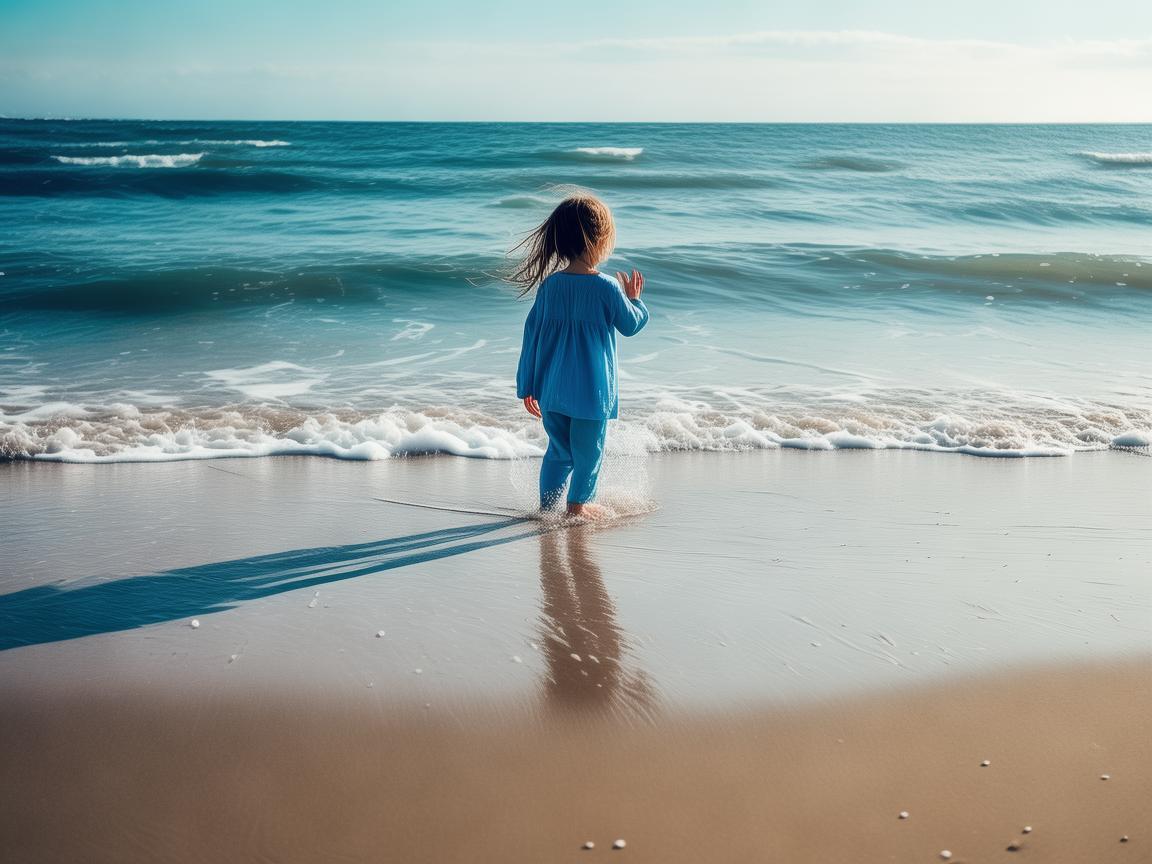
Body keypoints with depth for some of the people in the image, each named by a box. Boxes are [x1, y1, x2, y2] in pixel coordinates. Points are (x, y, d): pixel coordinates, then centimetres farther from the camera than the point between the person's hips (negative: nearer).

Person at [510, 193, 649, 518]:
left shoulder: (549, 284, -1)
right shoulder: (607, 287, -14)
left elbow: (532, 333, 4)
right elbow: (631, 325, 0)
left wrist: (528, 385, 13)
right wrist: (635, 299, 21)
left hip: (551, 389, 5)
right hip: (591, 390, -5)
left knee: (559, 449, 19)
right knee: (588, 449, 13)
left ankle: (547, 504, 25)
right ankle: (578, 505, 24)